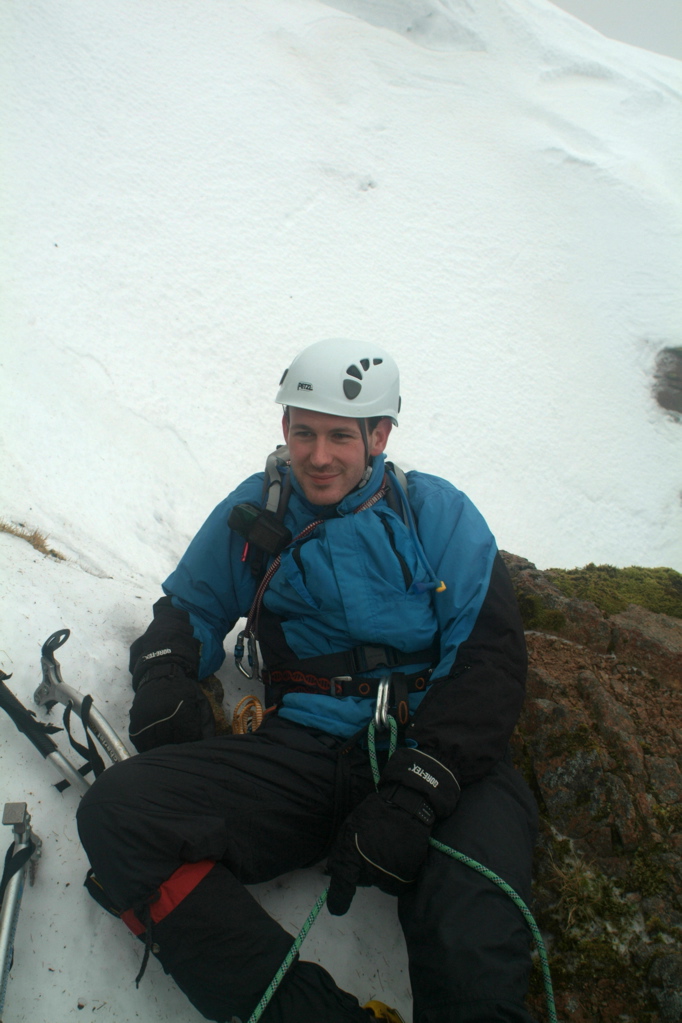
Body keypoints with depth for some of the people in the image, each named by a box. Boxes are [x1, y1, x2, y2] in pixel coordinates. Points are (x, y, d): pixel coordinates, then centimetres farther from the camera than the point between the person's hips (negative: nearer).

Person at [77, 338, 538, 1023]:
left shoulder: (436, 512, 7)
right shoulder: (251, 514, 15)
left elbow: (490, 655, -1)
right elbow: (188, 608, 26)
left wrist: (415, 794, -16)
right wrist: (163, 678, 0)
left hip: (430, 755, -3)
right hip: (299, 754, 4)